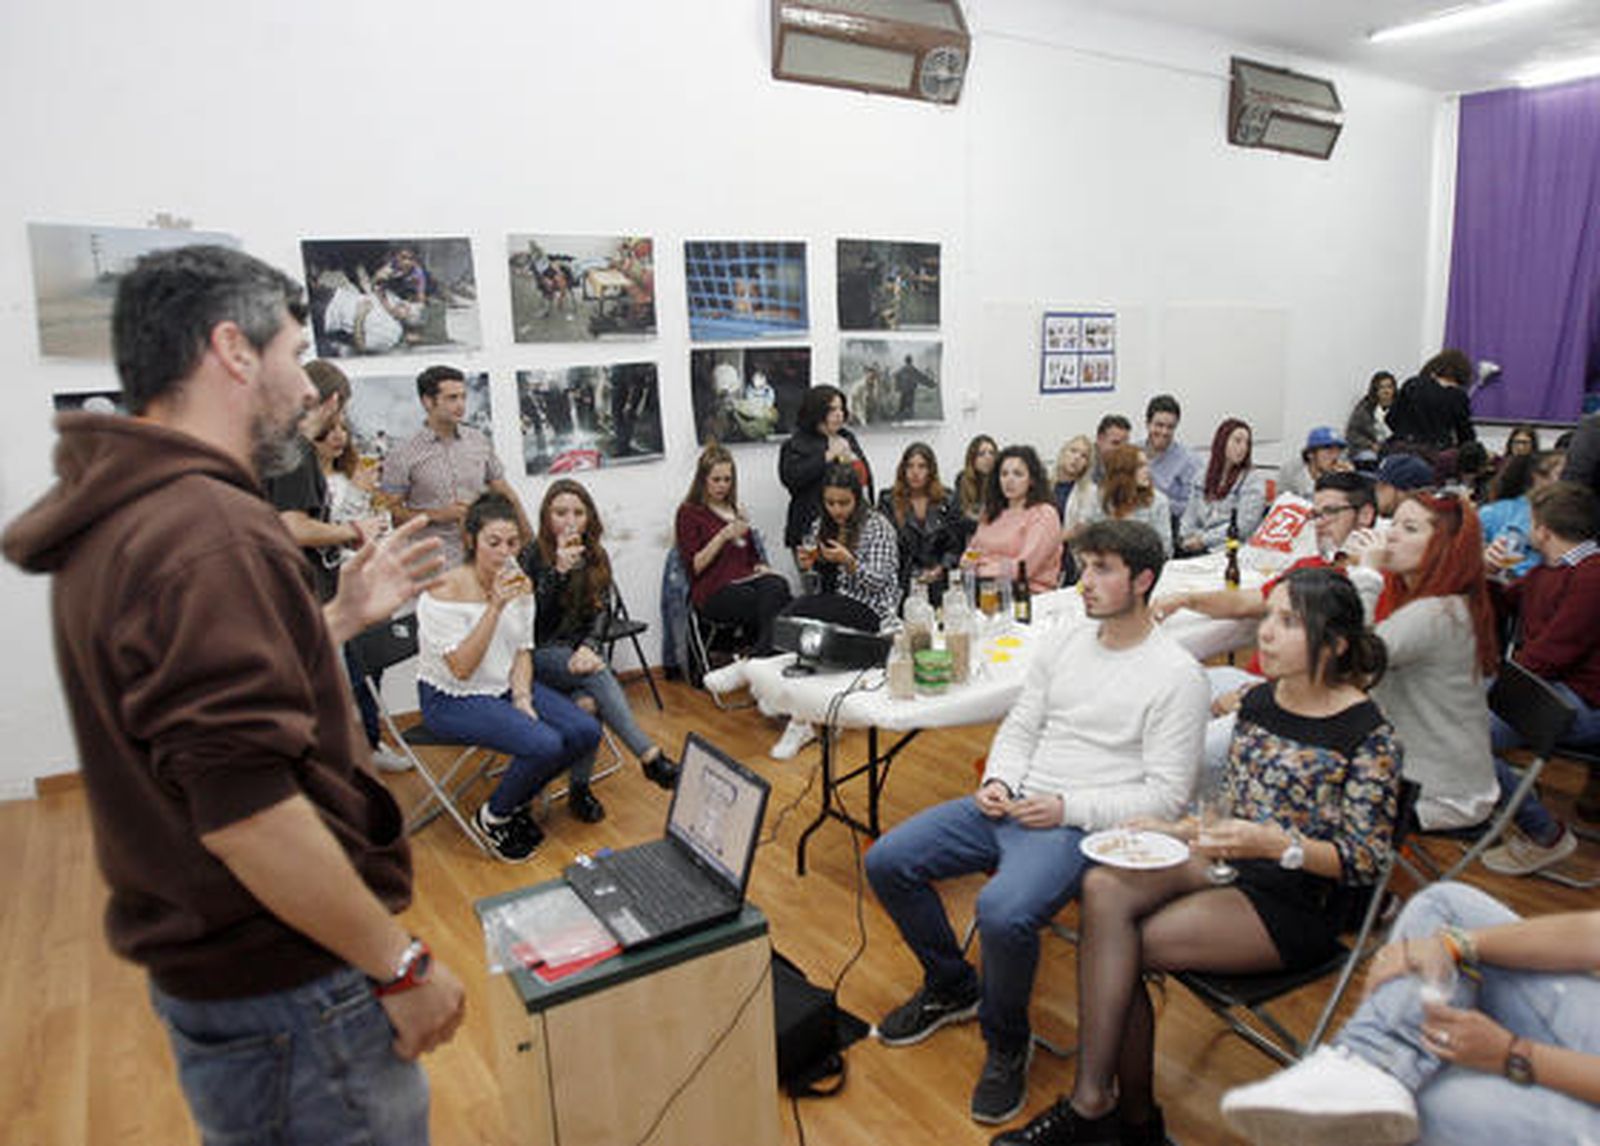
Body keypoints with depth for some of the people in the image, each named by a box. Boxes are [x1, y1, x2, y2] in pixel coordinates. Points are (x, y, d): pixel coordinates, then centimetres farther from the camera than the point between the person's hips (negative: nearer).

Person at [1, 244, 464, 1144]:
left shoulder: (121, 521, 7)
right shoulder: (212, 533, -25)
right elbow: (244, 810, -29)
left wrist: (342, 617, 14)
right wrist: (403, 966, -20)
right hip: (290, 1000, -10)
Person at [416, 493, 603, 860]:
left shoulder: (518, 582, 0)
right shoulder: (445, 592, -21)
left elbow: (523, 651, 8)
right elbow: (461, 669, -26)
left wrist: (523, 699, -9)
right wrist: (495, 606, -32)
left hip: (507, 685, 7)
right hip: (452, 700, -7)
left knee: (586, 732, -10)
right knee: (544, 744, -27)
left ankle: (518, 801, 13)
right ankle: (492, 818, 0)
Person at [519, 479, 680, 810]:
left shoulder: (596, 556, 6)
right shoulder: (532, 556, -8)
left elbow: (602, 611, 1)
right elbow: (533, 621, -17)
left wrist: (590, 646, -19)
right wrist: (559, 571, -27)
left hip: (578, 650, 4)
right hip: (540, 653, -3)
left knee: (589, 698, -31)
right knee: (598, 674, -32)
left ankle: (580, 788, -23)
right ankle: (651, 758, -38)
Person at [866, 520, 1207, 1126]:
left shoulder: (1177, 677, -8)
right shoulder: (1065, 645, 12)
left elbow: (1165, 796, -11)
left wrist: (1066, 807, -17)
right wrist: (998, 782, -4)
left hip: (1082, 826, -7)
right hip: (1013, 803, 7)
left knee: (1003, 912, -34)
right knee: (887, 862, -2)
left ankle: (1007, 1043, 0)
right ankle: (952, 987, 22)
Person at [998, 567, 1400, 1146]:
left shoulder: (1368, 736, -12)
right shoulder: (1257, 702, 7)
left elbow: (1367, 861, -11)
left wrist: (1279, 844, -26)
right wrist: (1185, 829, -3)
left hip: (1299, 906, -6)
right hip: (1233, 860, 6)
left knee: (1118, 947, -22)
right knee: (1103, 888, -23)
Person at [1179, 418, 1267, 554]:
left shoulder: (1253, 481, 2)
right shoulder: (1202, 479, 18)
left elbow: (1242, 526, -8)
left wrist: (1204, 539, -12)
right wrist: (1186, 537, -4)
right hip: (1198, 548, 5)